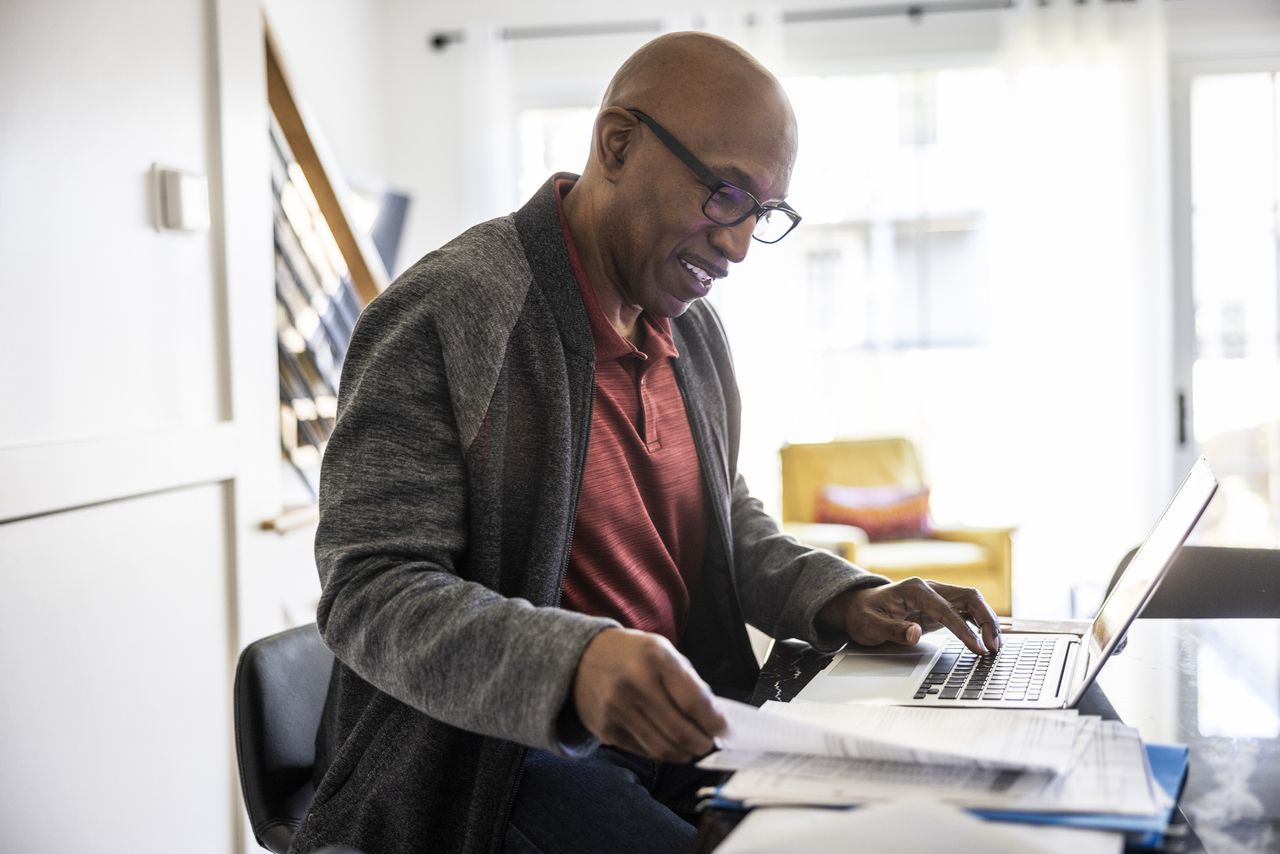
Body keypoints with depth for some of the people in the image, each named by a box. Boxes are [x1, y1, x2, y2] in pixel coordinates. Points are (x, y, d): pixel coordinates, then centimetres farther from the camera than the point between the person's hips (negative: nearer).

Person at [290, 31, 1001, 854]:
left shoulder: (695, 330, 11)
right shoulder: (439, 320, -15)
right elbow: (370, 594, -19)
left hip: (673, 726, 7)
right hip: (503, 758, -7)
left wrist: (840, 600, 3)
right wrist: (572, 662, -37)